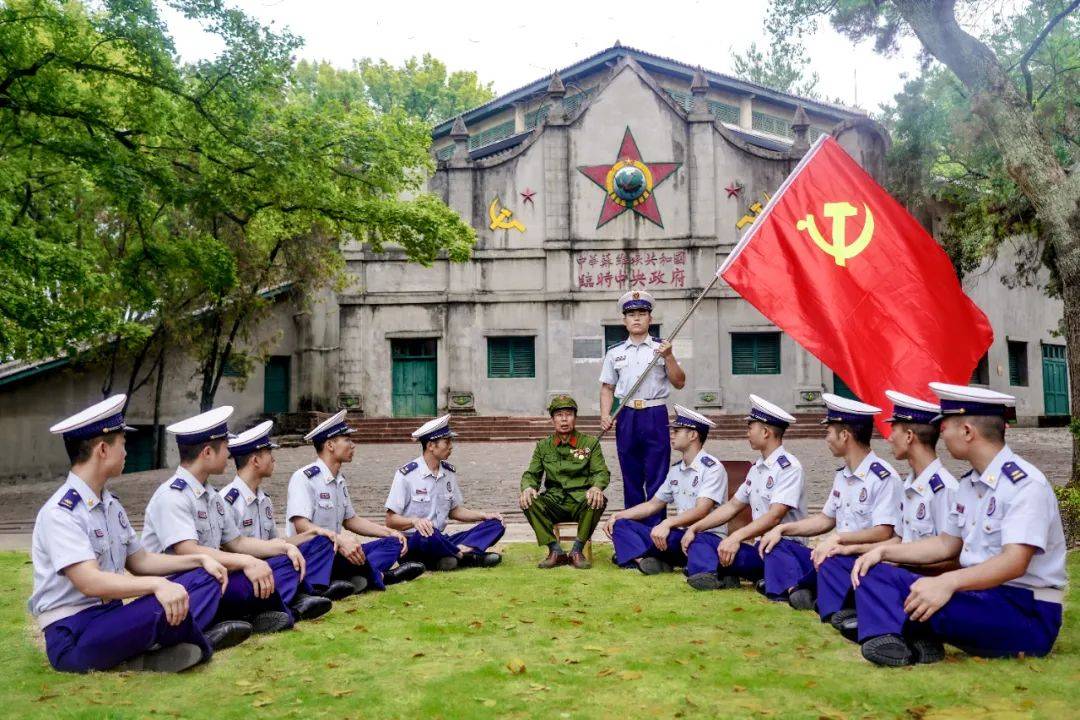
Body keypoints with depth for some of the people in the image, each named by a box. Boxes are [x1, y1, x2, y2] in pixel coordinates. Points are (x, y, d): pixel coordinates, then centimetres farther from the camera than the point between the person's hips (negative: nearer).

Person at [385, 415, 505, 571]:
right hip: (412, 543, -6)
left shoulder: (449, 472, 10)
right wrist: (415, 521, -30)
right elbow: (390, 520, -10)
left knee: (496, 524, -8)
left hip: (441, 541, 6)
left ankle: (458, 552, -30)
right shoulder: (406, 474, -9)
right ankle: (470, 556, -18)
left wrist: (483, 515, 4)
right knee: (428, 536, -41)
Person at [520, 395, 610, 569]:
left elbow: (602, 472, 0)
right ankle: (556, 551, -16)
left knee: (598, 501, -35)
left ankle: (577, 550, -16)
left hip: (581, 502, -1)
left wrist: (596, 487, -24)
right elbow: (531, 474, 10)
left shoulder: (590, 443, 8)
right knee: (528, 502, -28)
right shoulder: (543, 446, 13)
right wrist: (528, 488, -15)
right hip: (554, 504, 2)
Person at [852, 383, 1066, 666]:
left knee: (922, 605, -38)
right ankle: (887, 640, -29)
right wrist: (883, 551, 7)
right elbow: (947, 544, 19)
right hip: (976, 595, 9)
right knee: (875, 573, -4)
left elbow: (1015, 562, -27)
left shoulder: (1025, 484, -16)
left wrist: (948, 582, -42)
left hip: (1028, 613, -9)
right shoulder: (969, 484, 13)